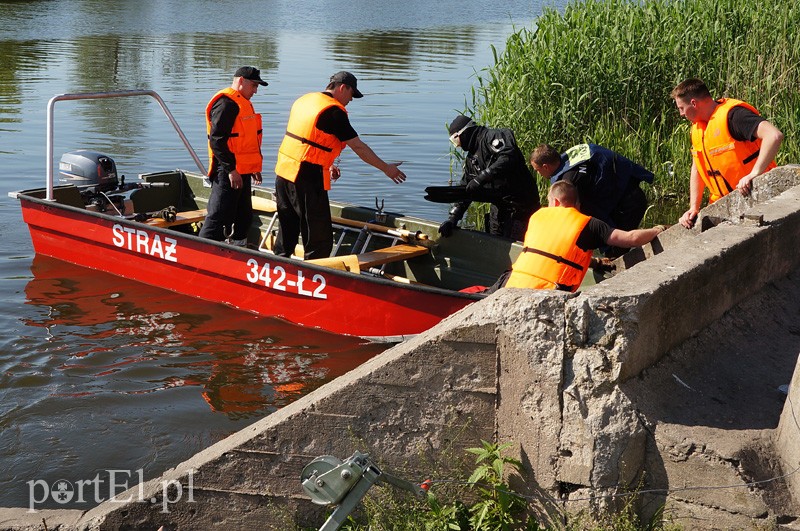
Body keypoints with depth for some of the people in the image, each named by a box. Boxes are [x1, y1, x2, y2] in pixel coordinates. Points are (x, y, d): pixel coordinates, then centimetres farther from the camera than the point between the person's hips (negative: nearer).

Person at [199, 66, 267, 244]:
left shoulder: (243, 103, 20)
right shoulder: (226, 103, -15)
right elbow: (217, 139, -22)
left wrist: (254, 168, 26)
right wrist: (231, 169, -24)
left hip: (241, 172, 11)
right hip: (227, 174, -11)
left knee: (243, 217, 18)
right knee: (218, 219, -11)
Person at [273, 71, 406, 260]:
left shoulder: (304, 100, 13)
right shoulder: (334, 111, -12)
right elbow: (358, 147, -9)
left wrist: (326, 165, 25)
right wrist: (386, 168, 0)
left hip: (283, 171, 9)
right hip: (307, 178, -9)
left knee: (288, 228, 19)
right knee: (320, 238, -1)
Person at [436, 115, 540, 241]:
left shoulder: (493, 136, -10)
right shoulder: (471, 159, 17)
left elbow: (508, 158, -29)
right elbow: (464, 190, 17)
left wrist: (480, 179, -29)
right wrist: (453, 218, 5)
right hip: (498, 206, 9)